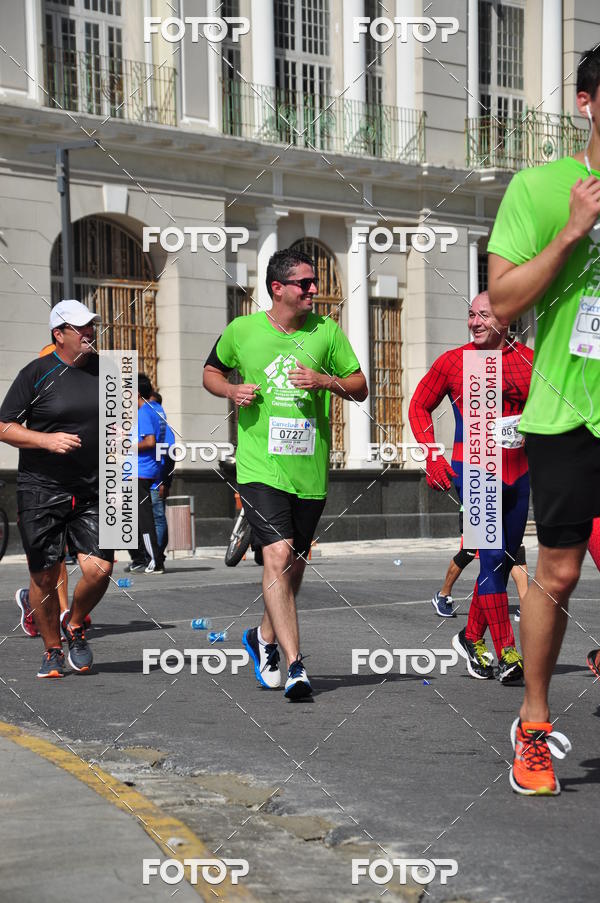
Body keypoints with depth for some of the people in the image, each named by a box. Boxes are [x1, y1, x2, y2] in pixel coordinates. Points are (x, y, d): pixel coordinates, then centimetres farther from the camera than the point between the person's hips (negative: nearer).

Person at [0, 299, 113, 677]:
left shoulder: (105, 370, 9)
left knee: (99, 569, -10)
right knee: (45, 577, 2)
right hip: (41, 490, -3)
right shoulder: (37, 373, -4)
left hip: (92, 490, 3)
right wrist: (47, 440, -18)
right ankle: (53, 651, 22)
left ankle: (75, 626, 19)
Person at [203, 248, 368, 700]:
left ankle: (265, 637, 39)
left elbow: (361, 388, 8)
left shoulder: (326, 331, 4)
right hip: (261, 466, -3)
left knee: (295, 564, 14)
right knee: (278, 556, -17)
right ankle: (295, 665, -17)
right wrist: (232, 390, -4)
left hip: (311, 469, 3)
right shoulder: (242, 330, 0)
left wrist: (326, 381, -11)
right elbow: (211, 372, 18)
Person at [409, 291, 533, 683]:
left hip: (517, 471, 4)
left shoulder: (528, 360, 5)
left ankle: (472, 637, 29)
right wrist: (432, 456, 1)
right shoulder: (453, 362, 0)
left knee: (505, 559, 11)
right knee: (493, 554, -16)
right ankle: (507, 651, -15)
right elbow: (419, 405, 10)